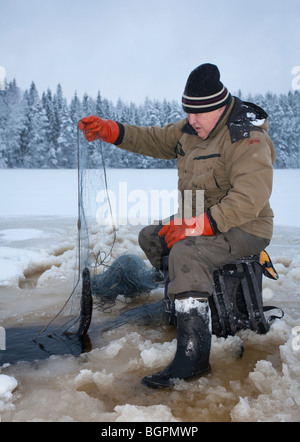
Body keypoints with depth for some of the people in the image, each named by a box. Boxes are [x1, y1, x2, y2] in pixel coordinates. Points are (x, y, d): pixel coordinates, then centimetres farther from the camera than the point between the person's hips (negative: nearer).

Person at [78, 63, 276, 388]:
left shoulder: (247, 138, -21)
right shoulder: (192, 129, 6)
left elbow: (250, 197, -30)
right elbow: (156, 141, 13)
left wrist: (200, 225, -34)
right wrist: (109, 130, 0)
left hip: (243, 228, -9)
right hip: (201, 223, 10)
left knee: (185, 253, -33)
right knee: (150, 237, 13)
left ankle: (193, 356, -31)